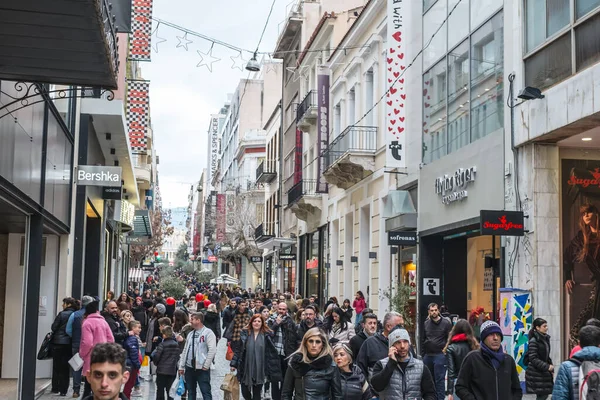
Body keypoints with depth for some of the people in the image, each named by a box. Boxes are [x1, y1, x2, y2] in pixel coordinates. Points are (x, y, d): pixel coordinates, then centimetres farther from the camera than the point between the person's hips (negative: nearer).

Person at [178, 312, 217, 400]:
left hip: (202, 369, -7)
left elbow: (212, 350, -16)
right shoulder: (190, 334, 15)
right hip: (189, 367, 7)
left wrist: (206, 366, -16)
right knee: (191, 392, 14)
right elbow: (185, 351, 17)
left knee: (206, 392, -7)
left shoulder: (208, 332, -8)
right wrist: (181, 366, 12)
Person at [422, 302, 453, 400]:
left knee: (439, 379, -6)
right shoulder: (426, 323, 13)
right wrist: (423, 354, 16)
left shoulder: (446, 323, -3)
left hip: (440, 355, -6)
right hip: (428, 355, 6)